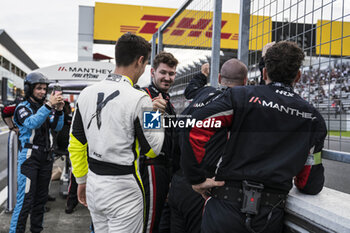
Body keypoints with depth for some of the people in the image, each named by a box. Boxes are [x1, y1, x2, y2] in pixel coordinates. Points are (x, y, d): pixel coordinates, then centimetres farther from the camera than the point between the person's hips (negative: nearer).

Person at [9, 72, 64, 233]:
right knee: (25, 200, -10)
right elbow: (31, 123, -24)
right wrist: (49, 105, -32)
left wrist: (58, 111, -16)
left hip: (45, 157, 6)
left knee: (41, 197, 13)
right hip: (29, 157, -6)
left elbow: (57, 127, 1)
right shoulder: (23, 107, -4)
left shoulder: (45, 108, 13)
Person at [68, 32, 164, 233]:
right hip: (123, 189, -6)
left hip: (94, 184, 7)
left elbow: (76, 144, 8)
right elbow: (152, 149, -11)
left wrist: (82, 180, 18)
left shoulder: (87, 93, 2)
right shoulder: (139, 99, -17)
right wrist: (158, 116, 3)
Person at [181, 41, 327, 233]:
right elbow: (310, 185, 5)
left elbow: (194, 128, -14)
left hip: (226, 209, -2)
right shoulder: (314, 118, 4)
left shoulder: (242, 96, -3)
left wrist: (197, 179, -5)